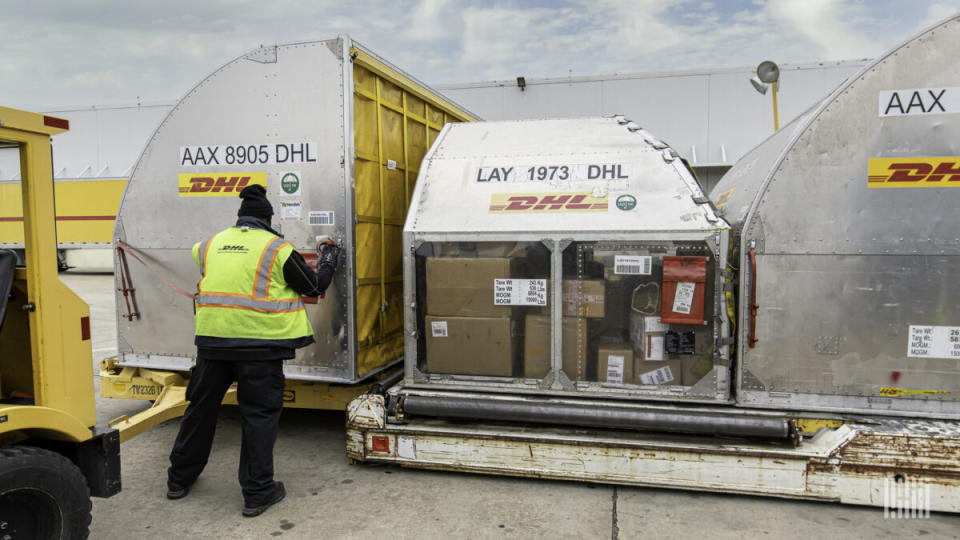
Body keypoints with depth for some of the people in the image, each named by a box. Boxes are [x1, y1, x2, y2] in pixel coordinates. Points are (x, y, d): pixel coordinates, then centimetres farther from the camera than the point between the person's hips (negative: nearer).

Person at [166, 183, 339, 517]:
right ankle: (257, 492, 12)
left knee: (201, 409, 18)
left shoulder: (211, 244, 8)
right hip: (260, 343, -4)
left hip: (212, 340, 5)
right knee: (259, 415, 5)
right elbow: (313, 287, 1)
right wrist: (328, 262, 19)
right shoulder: (277, 248, -5)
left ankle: (180, 479, 35)